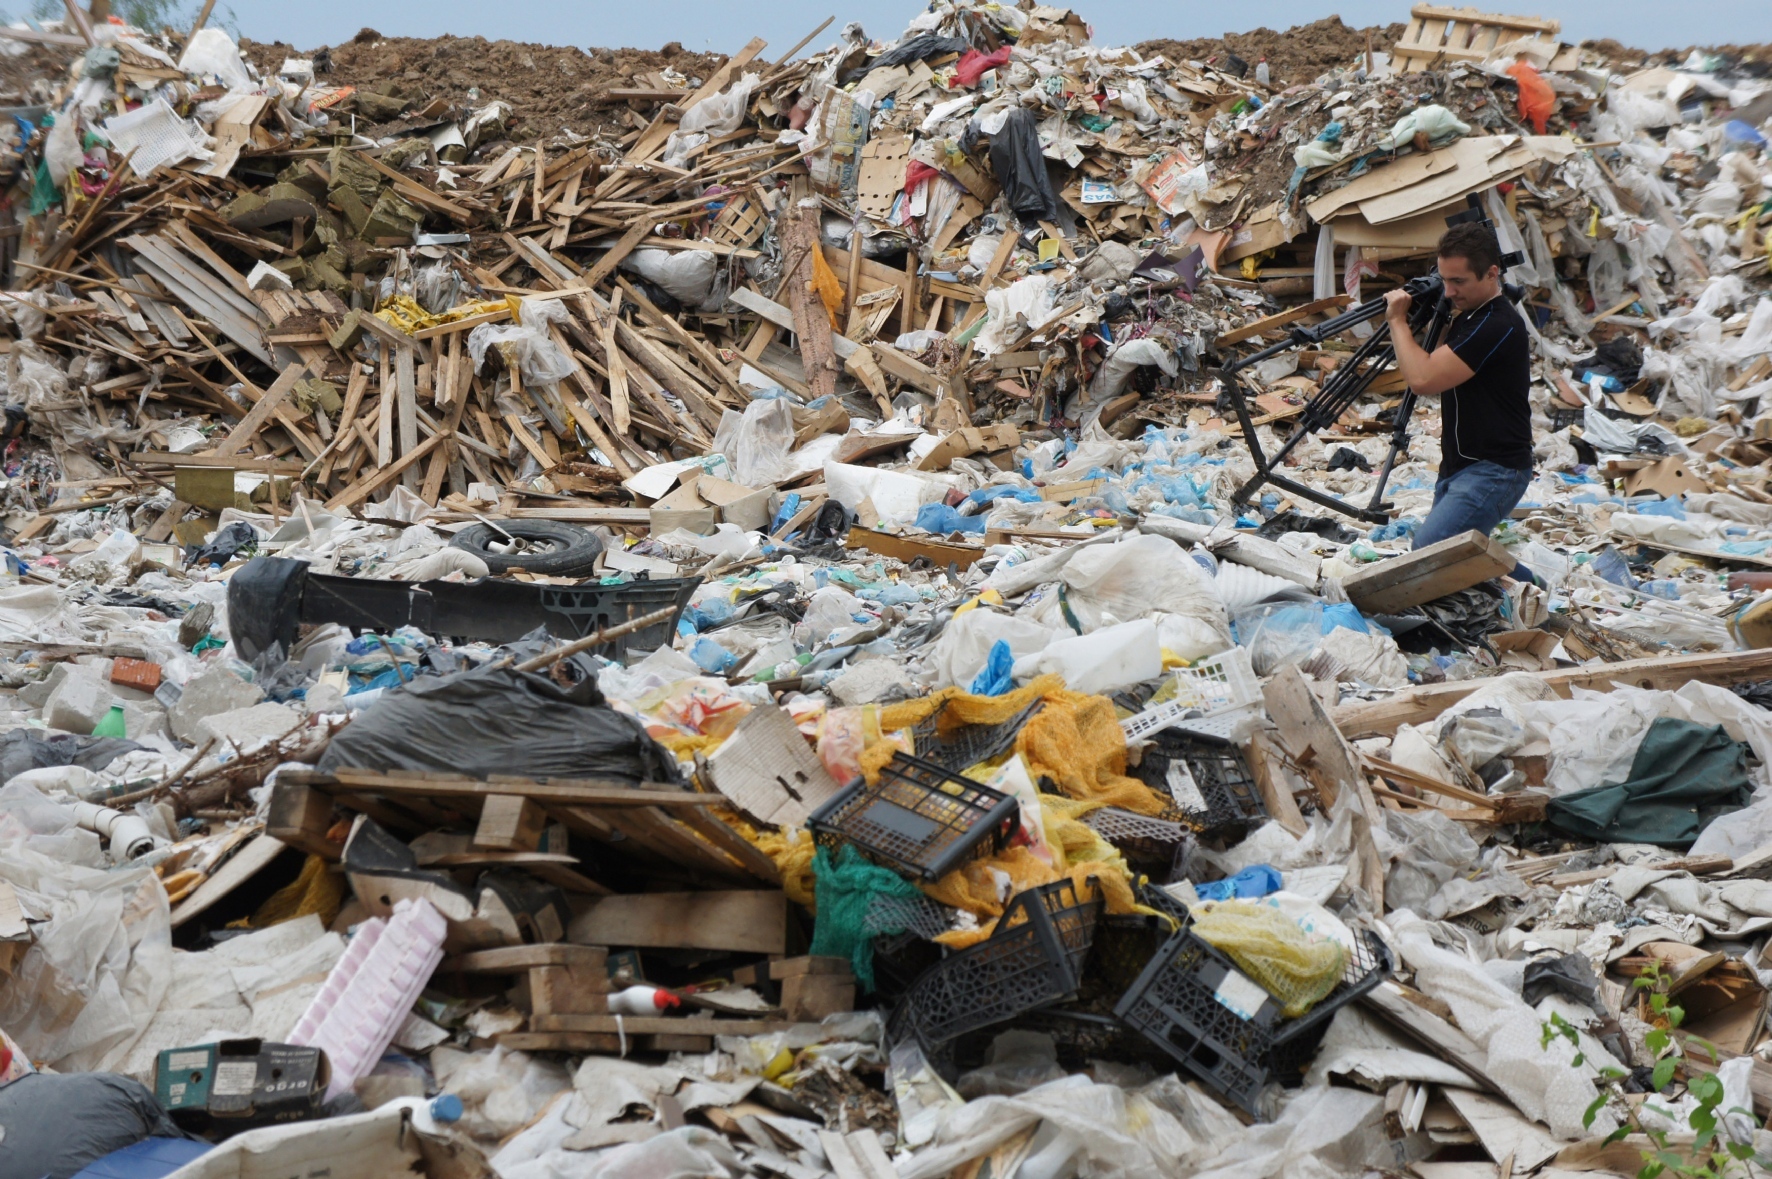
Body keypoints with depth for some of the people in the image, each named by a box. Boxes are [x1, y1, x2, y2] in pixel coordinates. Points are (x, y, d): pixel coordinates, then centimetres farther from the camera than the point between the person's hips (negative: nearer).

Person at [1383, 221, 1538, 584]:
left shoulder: (1498, 325, -21)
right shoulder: (1469, 317, 12)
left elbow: (1424, 380, -25)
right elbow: (1437, 376, 20)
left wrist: (1398, 320, -14)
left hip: (1493, 472, -11)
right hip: (1459, 467, 11)